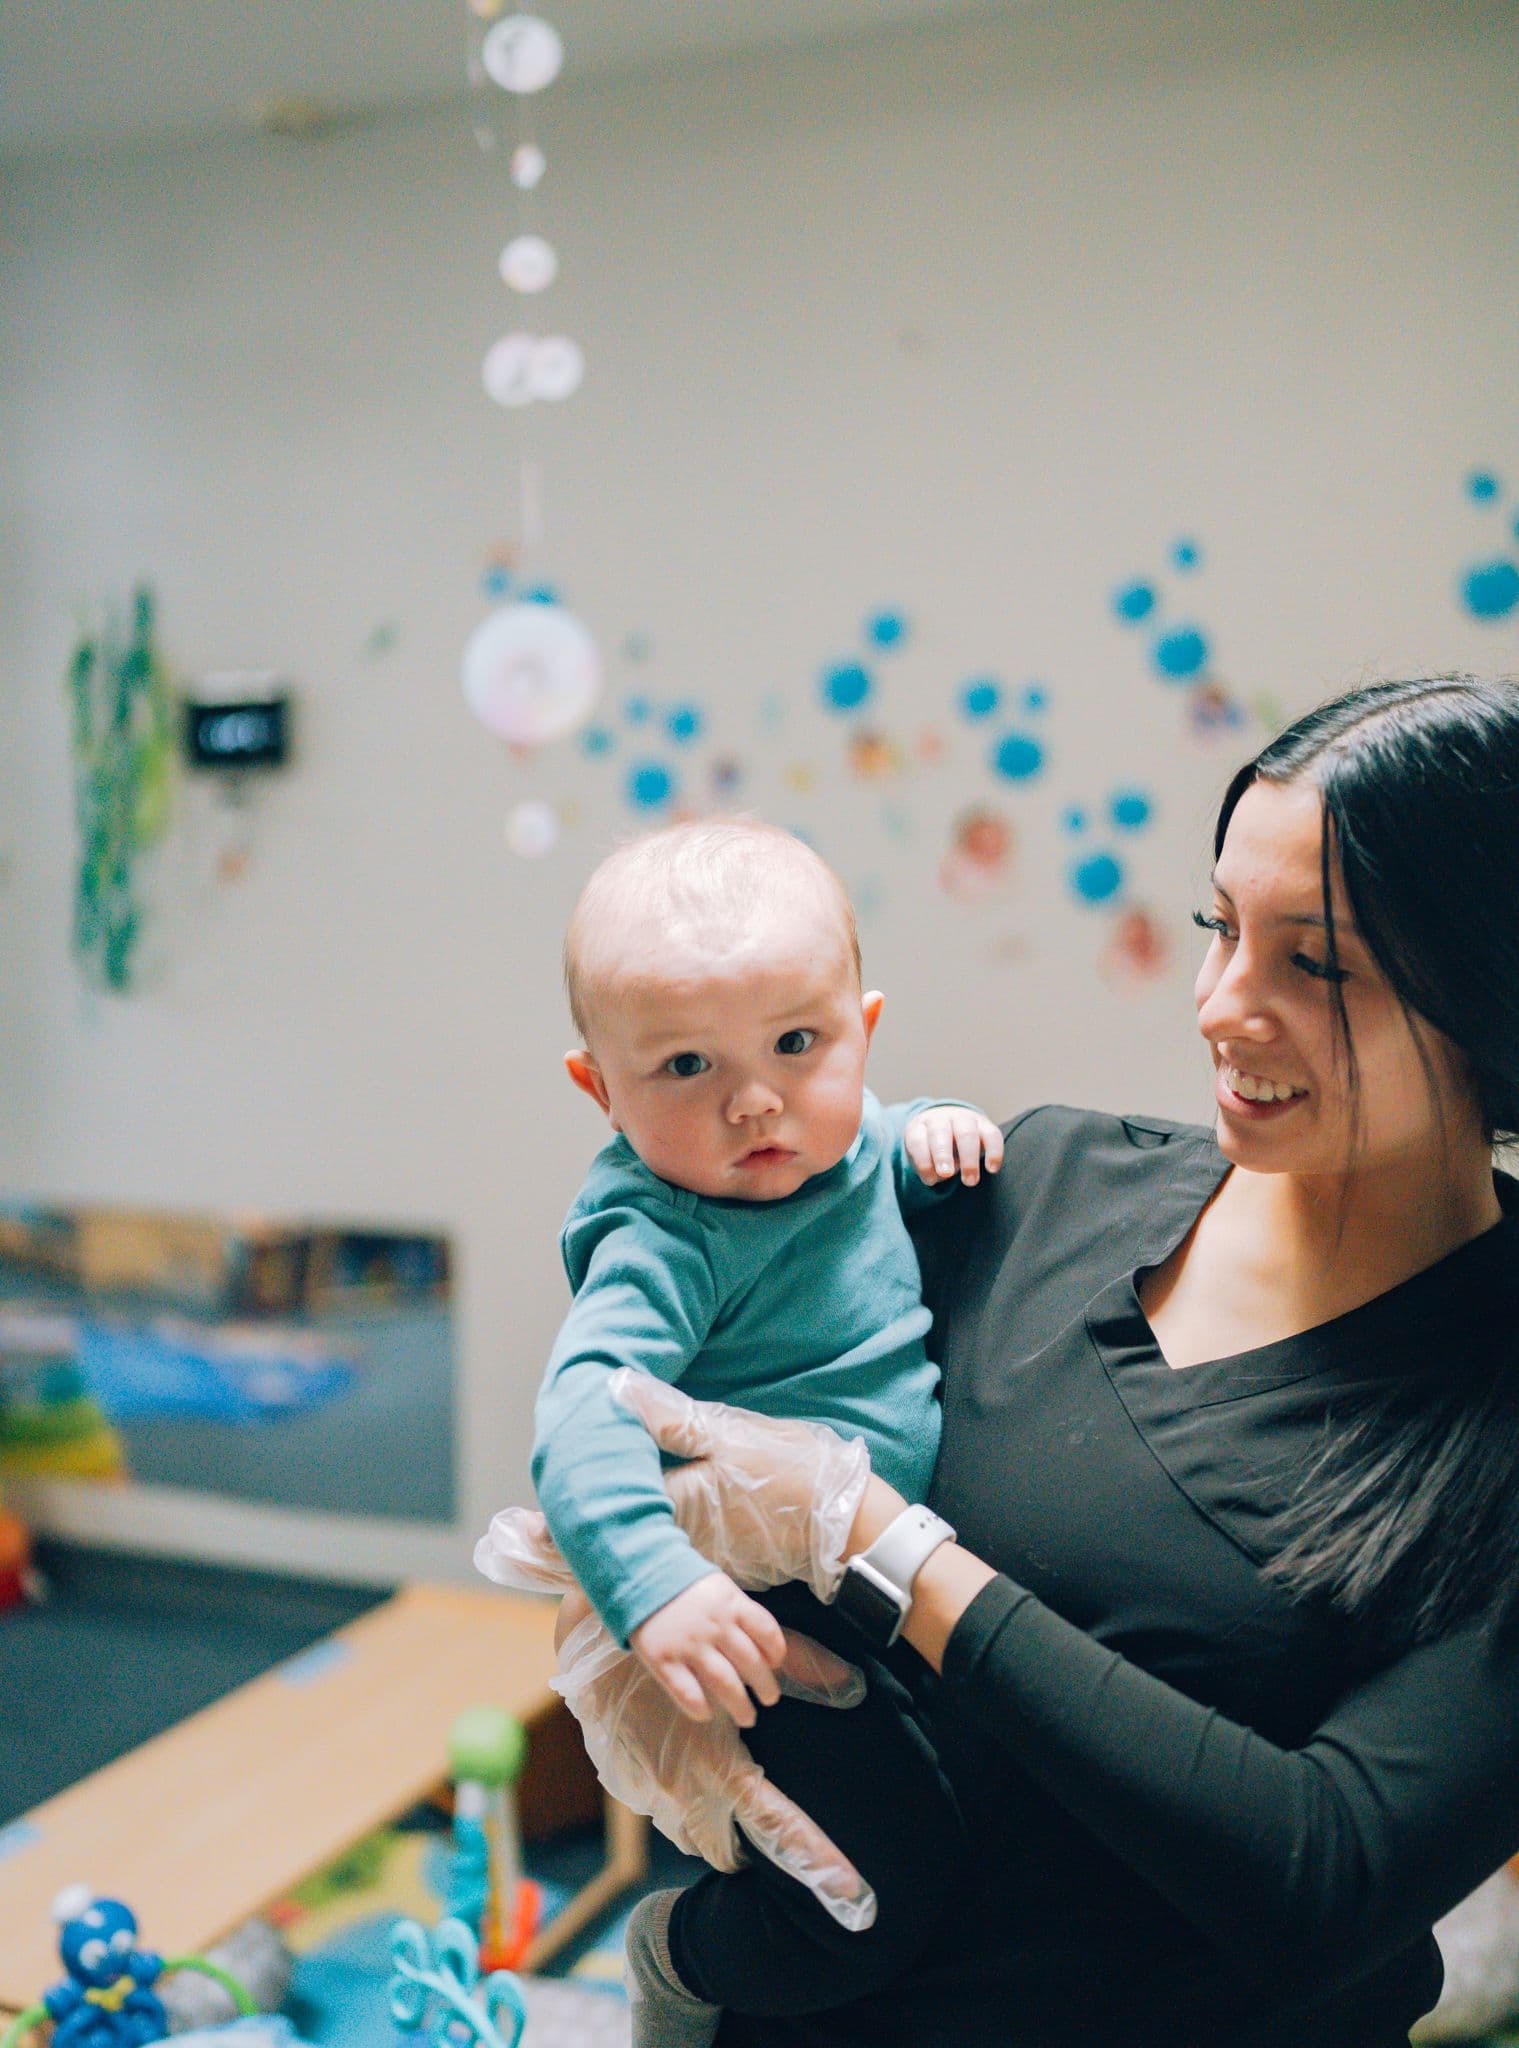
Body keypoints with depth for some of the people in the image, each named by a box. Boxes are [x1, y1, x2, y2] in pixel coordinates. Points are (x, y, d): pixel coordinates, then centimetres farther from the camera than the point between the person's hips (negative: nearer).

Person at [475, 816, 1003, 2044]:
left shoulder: (844, 1137, -2)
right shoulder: (668, 1242, -27)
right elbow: (585, 1409, -38)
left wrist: (937, 1131, -1)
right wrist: (653, 1584, -51)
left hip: (898, 1562, 9)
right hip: (766, 1619, -9)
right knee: (915, 1872, -11)